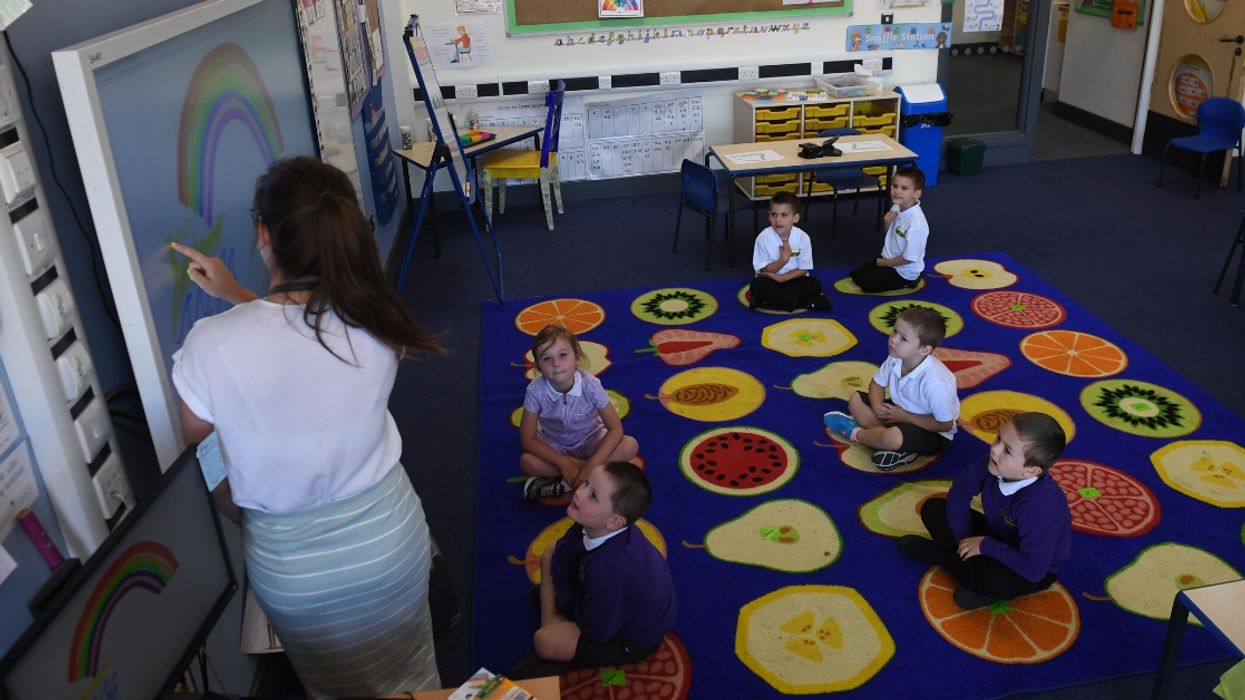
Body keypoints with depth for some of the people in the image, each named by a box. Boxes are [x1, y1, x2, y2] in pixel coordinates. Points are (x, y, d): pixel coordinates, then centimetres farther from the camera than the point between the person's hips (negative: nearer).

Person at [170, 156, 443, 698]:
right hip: (388, 540, 1)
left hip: (290, 567, -1)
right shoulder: (376, 322, -18)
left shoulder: (211, 345, -25)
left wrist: (255, 523, 9)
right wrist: (236, 296, 9)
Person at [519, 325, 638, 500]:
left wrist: (592, 466, -32)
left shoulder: (590, 384, -24)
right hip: (554, 448, 0)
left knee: (630, 445, -27)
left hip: (590, 443, 0)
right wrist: (563, 463, -29)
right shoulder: (536, 390, -23)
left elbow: (615, 428, -22)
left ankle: (565, 484, -22)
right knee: (526, 462, -31)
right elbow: (527, 439, -19)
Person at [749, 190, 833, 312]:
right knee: (757, 285, -31)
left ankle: (765, 300, -23)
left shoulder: (803, 237, -13)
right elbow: (763, 271, -15)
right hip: (770, 281, -1)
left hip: (793, 280, 2)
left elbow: (803, 269, -8)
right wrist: (783, 260, -31)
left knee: (815, 284, -24)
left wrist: (780, 278, -21)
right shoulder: (763, 238, -16)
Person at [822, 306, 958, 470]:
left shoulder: (935, 381, -34)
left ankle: (855, 432, -3)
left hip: (933, 433, -8)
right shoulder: (895, 359, -15)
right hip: (900, 411, 8)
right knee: (856, 400, -3)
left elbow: (945, 425, -25)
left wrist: (904, 416, -21)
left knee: (892, 438, -37)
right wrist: (877, 406, -18)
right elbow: (877, 383, 4)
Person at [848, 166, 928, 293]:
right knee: (855, 274, 10)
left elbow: (909, 258, -27)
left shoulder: (916, 223, -32)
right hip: (888, 258, 8)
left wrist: (884, 262, -12)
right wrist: (888, 222, -12)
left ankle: (905, 284, 4)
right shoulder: (897, 208, -8)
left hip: (904, 271, -8)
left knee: (865, 283, -11)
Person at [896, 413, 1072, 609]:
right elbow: (960, 490, -4)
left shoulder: (1039, 505, -38)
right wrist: (964, 537, -14)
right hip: (998, 536, 7)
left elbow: (1033, 569, -37)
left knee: (988, 577, -38)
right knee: (933, 509, -1)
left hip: (1034, 570, -6)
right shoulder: (994, 464, -21)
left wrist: (985, 546, -26)